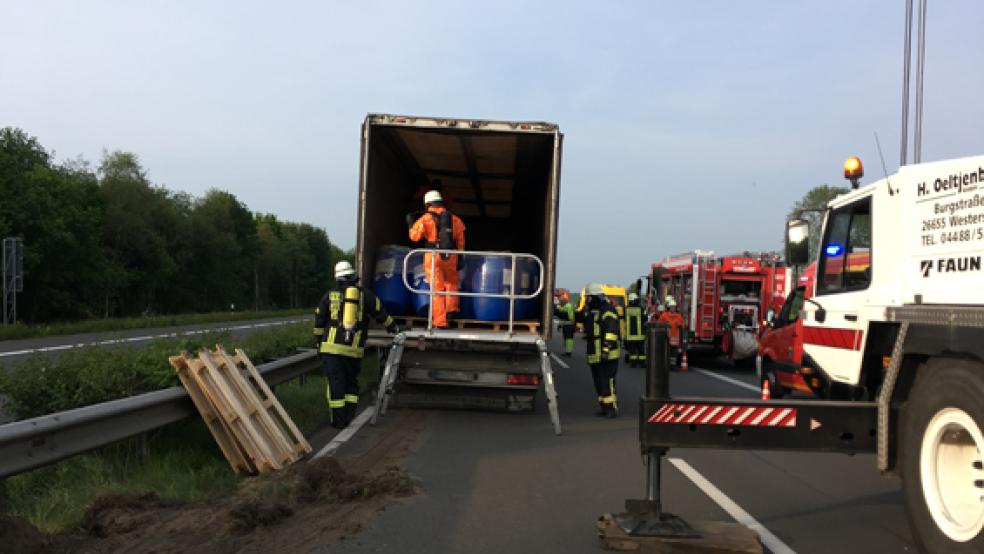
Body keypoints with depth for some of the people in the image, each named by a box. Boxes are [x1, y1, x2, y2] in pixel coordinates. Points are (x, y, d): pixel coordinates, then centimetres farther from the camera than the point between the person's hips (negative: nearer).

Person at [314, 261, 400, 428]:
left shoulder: (329, 296, 7)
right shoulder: (365, 295, 7)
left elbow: (319, 322, 11)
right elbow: (381, 315, 13)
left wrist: (319, 342, 22)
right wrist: (394, 328, 29)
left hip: (331, 347, -1)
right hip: (354, 348, 1)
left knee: (336, 383, 2)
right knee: (351, 383, 15)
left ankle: (338, 421, 2)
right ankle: (349, 418, 12)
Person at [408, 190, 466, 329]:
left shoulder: (425, 219, -4)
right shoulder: (454, 218, 7)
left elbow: (415, 236, -5)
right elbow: (461, 240, 8)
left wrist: (411, 223, 12)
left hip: (433, 256, -2)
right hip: (450, 256, 2)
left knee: (437, 289, 3)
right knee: (451, 282, 27)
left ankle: (440, 321, 3)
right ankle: (452, 308, 14)